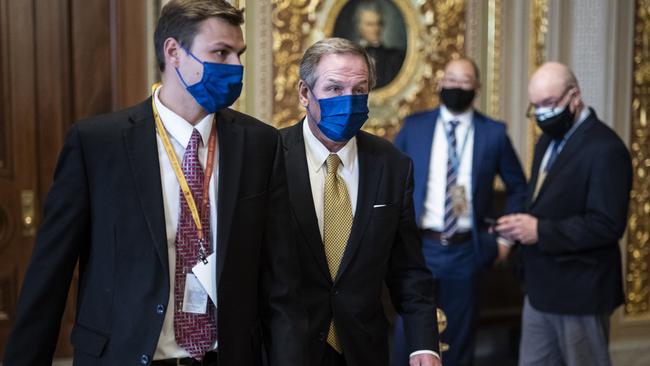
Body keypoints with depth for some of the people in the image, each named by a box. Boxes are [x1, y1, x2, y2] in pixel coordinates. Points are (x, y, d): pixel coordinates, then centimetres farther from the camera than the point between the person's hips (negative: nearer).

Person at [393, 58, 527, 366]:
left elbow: (518, 187, 10)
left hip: (466, 250, 0)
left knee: (459, 336, 11)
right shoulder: (414, 126, 2)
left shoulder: (494, 133, 1)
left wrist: (506, 236, 4)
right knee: (408, 332, 1)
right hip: (418, 246, 0)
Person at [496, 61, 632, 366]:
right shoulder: (548, 140, 12)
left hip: (579, 291, -8)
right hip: (542, 287, 9)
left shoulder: (605, 149, -18)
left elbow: (608, 225, -23)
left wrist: (541, 231, -24)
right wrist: (524, 225, 1)